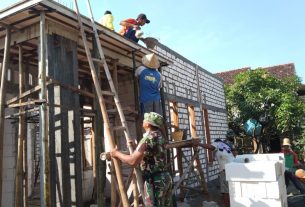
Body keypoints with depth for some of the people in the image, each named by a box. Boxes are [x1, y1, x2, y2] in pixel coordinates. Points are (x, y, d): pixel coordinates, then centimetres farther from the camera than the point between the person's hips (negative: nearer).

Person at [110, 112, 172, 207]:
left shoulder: (148, 138, -18)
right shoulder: (159, 136, 11)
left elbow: (133, 161, -24)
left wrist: (117, 153, -10)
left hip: (154, 180, -9)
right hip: (165, 177, 9)